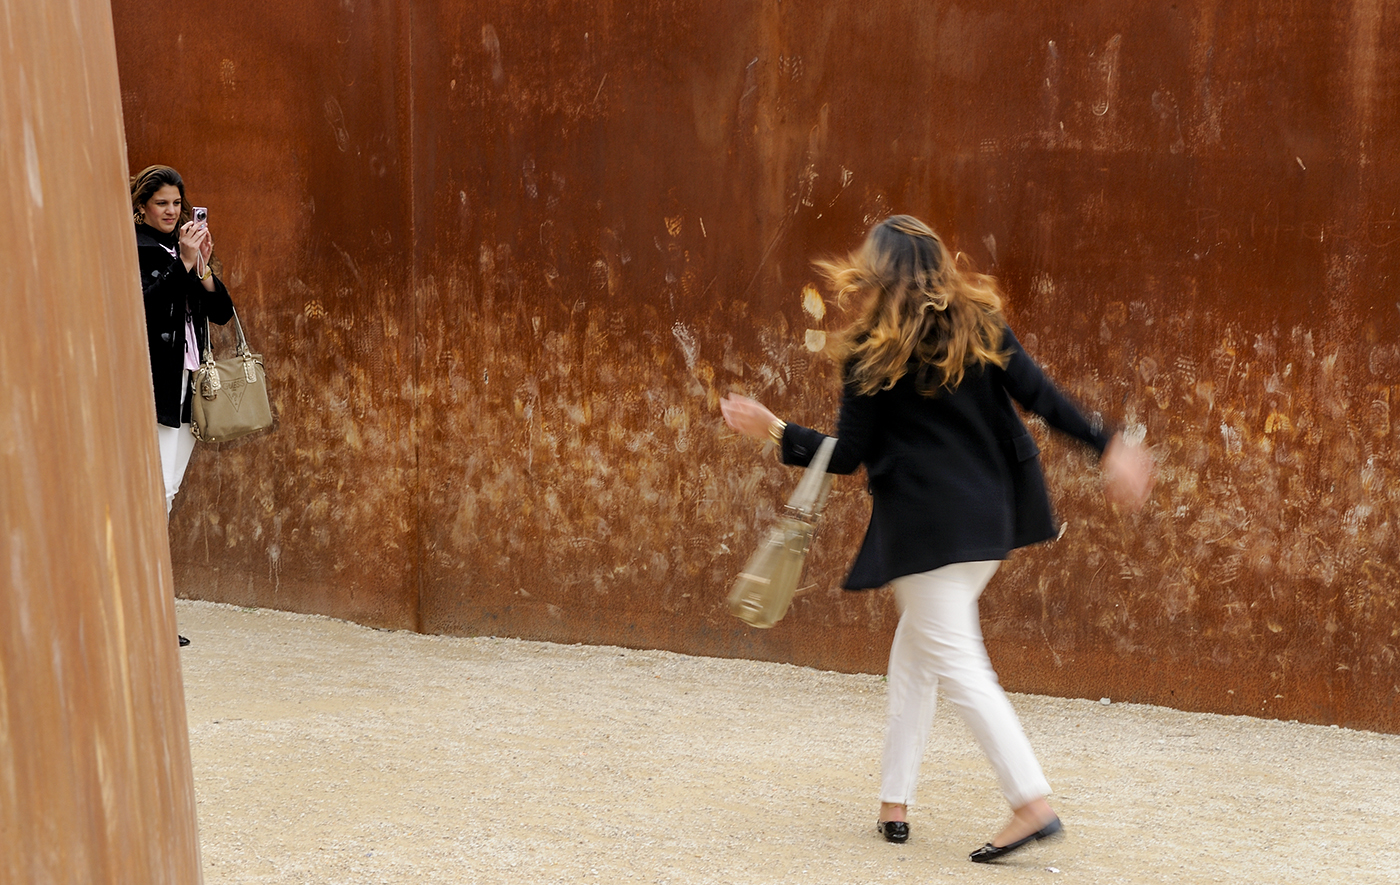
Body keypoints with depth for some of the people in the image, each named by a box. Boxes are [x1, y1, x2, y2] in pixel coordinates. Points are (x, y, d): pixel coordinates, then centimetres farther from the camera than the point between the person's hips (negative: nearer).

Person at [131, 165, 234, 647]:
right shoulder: (132, 248, -2)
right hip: (151, 384, -7)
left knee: (167, 495, 7)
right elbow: (140, 304, -17)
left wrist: (202, 267, -5)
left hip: (188, 386, 7)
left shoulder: (186, 250, 18)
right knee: (156, 493, -13)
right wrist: (182, 263, -19)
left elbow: (222, 312, 10)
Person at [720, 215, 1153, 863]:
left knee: (956, 664, -3)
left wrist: (774, 431, 5)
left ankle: (1032, 802, -12)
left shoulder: (871, 354, -7)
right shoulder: (980, 326, 5)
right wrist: (1108, 448, 4)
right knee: (914, 650, 18)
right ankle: (895, 803, 21)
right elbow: (1040, 395, 0)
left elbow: (847, 455, -5)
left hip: (926, 528, -7)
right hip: (990, 517, 7)